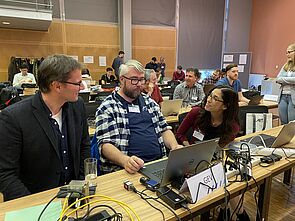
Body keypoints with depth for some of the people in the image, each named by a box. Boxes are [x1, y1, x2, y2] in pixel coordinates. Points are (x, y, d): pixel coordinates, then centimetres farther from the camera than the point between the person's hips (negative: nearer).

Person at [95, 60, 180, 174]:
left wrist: (175, 147, 1)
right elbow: (105, 144, -9)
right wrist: (126, 160, -27)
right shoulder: (107, 108, 0)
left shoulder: (150, 102, 18)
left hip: (158, 164, 6)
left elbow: (164, 129, 21)